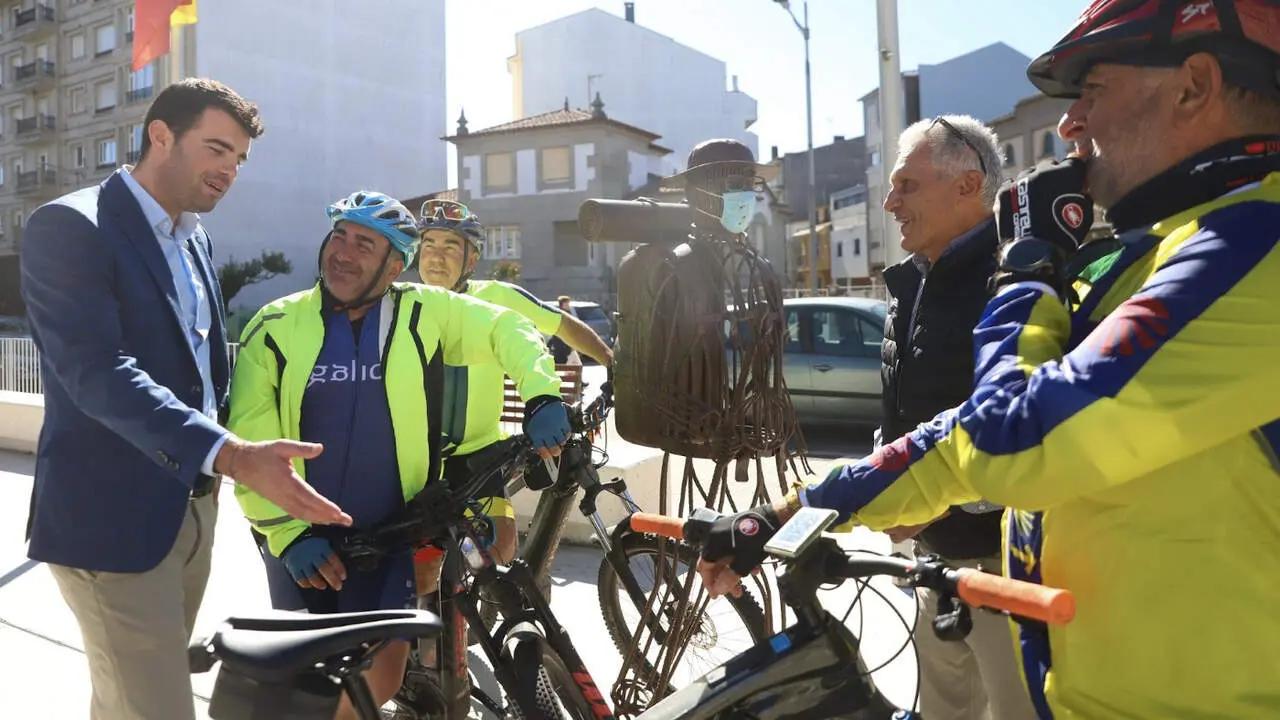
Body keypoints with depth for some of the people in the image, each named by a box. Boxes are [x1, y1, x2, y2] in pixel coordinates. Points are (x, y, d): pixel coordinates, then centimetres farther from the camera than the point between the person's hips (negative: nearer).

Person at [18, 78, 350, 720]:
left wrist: (225, 457, 10)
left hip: (191, 508, 8)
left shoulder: (197, 239, 14)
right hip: (111, 518, -7)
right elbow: (97, 373, -25)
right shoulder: (69, 227, -12)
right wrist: (231, 455, -36)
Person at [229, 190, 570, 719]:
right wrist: (289, 532, -14)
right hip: (300, 541, 0)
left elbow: (508, 329, 3)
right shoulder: (275, 328, -6)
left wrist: (541, 396, -13)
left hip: (388, 534, 1)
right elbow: (249, 448, -7)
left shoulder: (425, 314, -4)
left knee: (383, 671, 6)